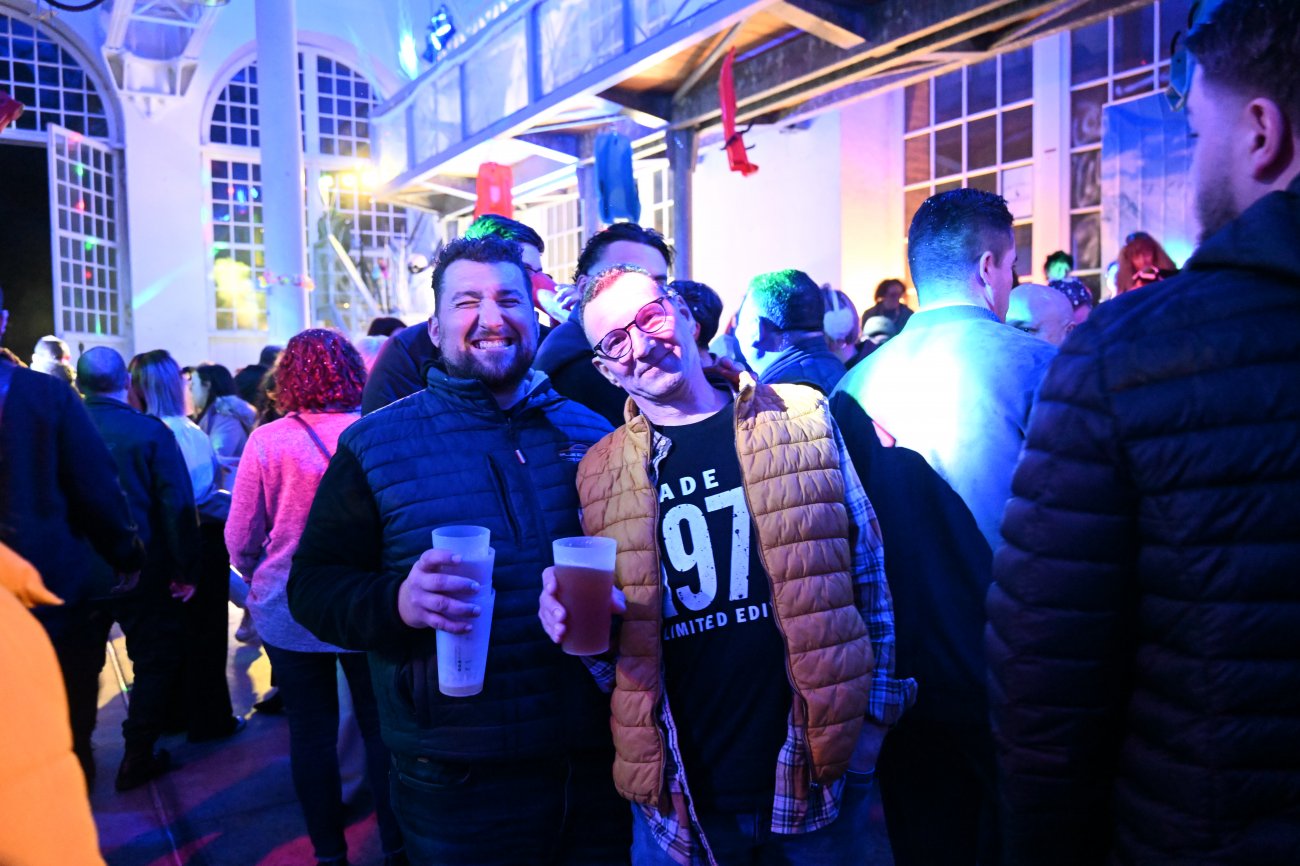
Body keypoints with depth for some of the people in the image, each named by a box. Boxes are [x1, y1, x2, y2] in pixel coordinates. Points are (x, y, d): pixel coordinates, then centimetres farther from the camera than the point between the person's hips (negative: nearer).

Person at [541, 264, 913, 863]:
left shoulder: (801, 420, -3)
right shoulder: (602, 474, 0)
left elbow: (868, 573, 3)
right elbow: (616, 654, 8)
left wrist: (875, 713, 2)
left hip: (815, 771, 0)